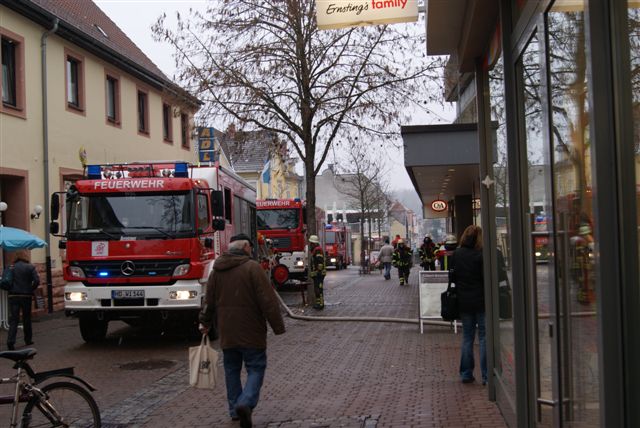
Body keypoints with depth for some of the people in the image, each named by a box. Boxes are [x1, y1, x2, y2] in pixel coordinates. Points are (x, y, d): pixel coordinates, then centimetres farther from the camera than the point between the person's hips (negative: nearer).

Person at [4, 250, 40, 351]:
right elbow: (37, 281, -13)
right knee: (27, 319, 13)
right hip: (26, 296, -1)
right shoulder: (30, 267, -5)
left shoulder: (10, 268, 1)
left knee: (13, 319, 0)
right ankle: (28, 340, 23)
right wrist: (31, 290, 2)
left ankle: (10, 341, -15)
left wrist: (10, 290, 7)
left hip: (13, 296, 1)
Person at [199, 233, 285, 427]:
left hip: (227, 333, 6)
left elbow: (209, 300, 16)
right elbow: (268, 300, -15)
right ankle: (246, 403, -18)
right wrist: (278, 326, -9)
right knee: (256, 368, 1)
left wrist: (205, 322, 29)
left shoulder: (217, 270, 7)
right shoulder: (252, 267, -12)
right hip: (251, 331, -6)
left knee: (232, 370, 17)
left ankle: (234, 409, 21)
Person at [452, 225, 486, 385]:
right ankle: (486, 376, 2)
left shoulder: (456, 254, 1)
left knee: (467, 337, 13)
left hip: (463, 302, 4)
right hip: (480, 301, -4)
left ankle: (466, 374, 16)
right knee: (484, 337, 2)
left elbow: (453, 277, 7)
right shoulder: (481, 255, -14)